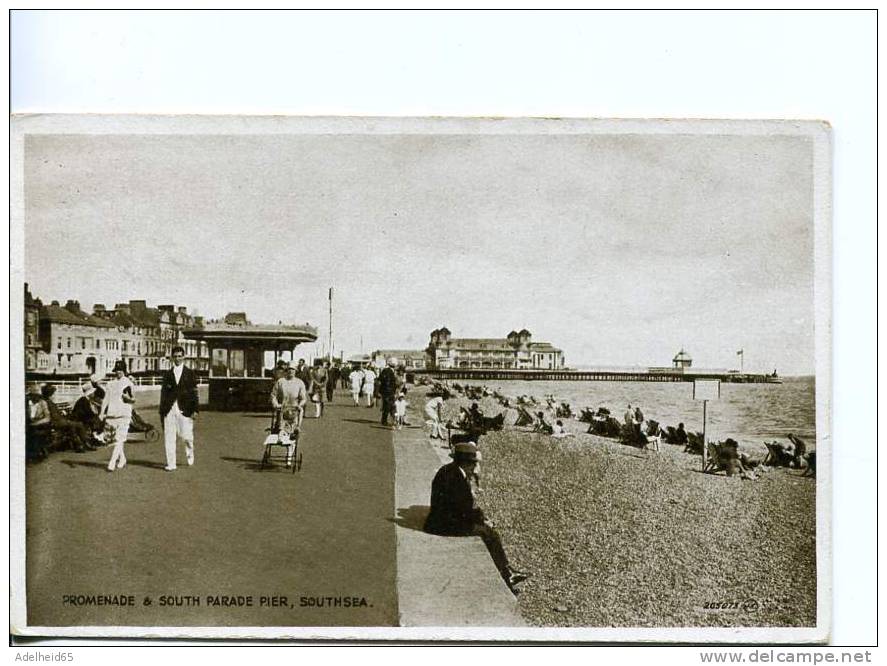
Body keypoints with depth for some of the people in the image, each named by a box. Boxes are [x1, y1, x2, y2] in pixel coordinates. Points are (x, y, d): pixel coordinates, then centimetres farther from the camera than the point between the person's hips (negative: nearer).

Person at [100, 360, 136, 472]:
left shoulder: (128, 383, 3)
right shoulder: (110, 383, 14)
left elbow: (133, 400, 3)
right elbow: (106, 398, 14)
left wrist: (129, 398, -19)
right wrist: (102, 412, 3)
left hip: (124, 415, -4)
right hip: (111, 414, 4)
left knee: (119, 439, -12)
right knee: (117, 439, 10)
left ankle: (112, 463, -16)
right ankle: (122, 460, 26)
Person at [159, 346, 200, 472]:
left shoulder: (190, 373, 6)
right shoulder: (167, 374, 11)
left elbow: (194, 392, 3)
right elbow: (163, 393, 11)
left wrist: (195, 409, -5)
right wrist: (162, 412, 7)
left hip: (184, 410, -2)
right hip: (169, 409, 2)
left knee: (187, 436, -2)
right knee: (169, 438, -1)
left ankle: (189, 453, 29)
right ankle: (171, 464, 5)